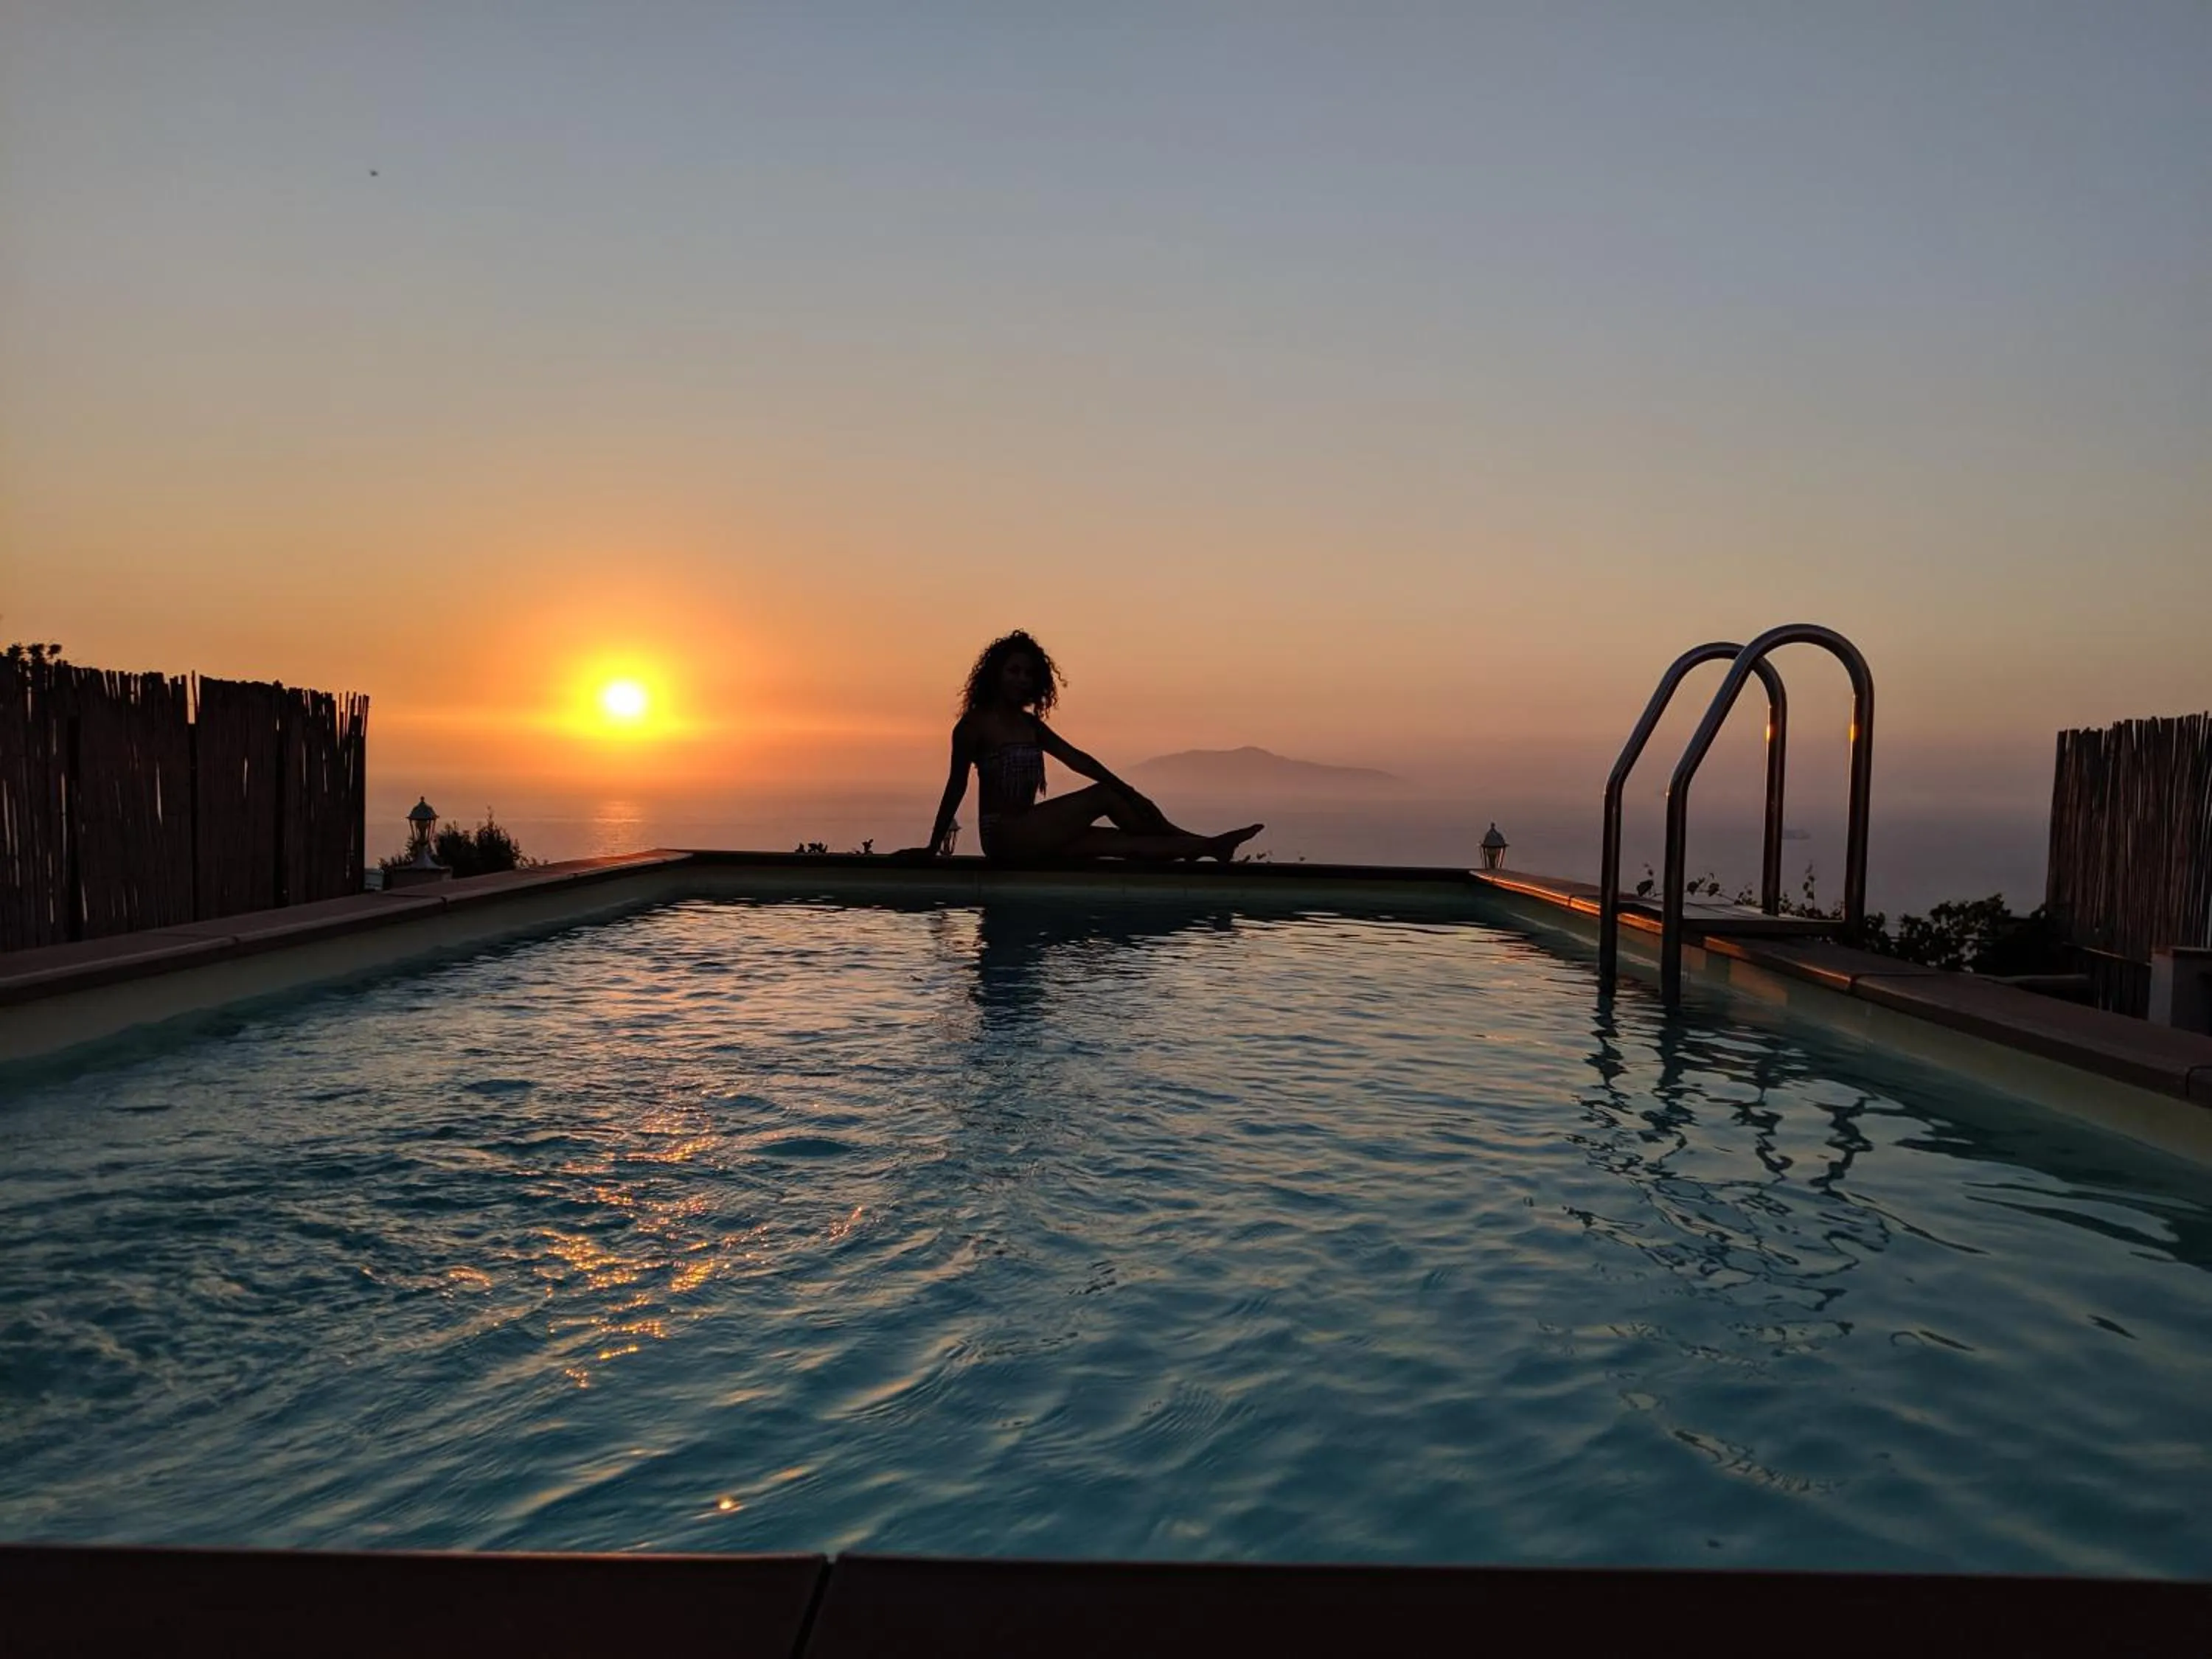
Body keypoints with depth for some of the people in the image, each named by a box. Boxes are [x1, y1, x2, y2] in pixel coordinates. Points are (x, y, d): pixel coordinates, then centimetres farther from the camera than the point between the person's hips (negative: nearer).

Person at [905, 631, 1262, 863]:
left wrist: (1130, 793, 0)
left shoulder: (1031, 725, 16)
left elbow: (1077, 760, 11)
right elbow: (956, 787, -6)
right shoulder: (975, 724, -5)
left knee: (1129, 843, -5)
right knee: (1103, 796, -13)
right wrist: (934, 847, -6)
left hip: (1028, 837, 7)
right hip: (1003, 837, -7)